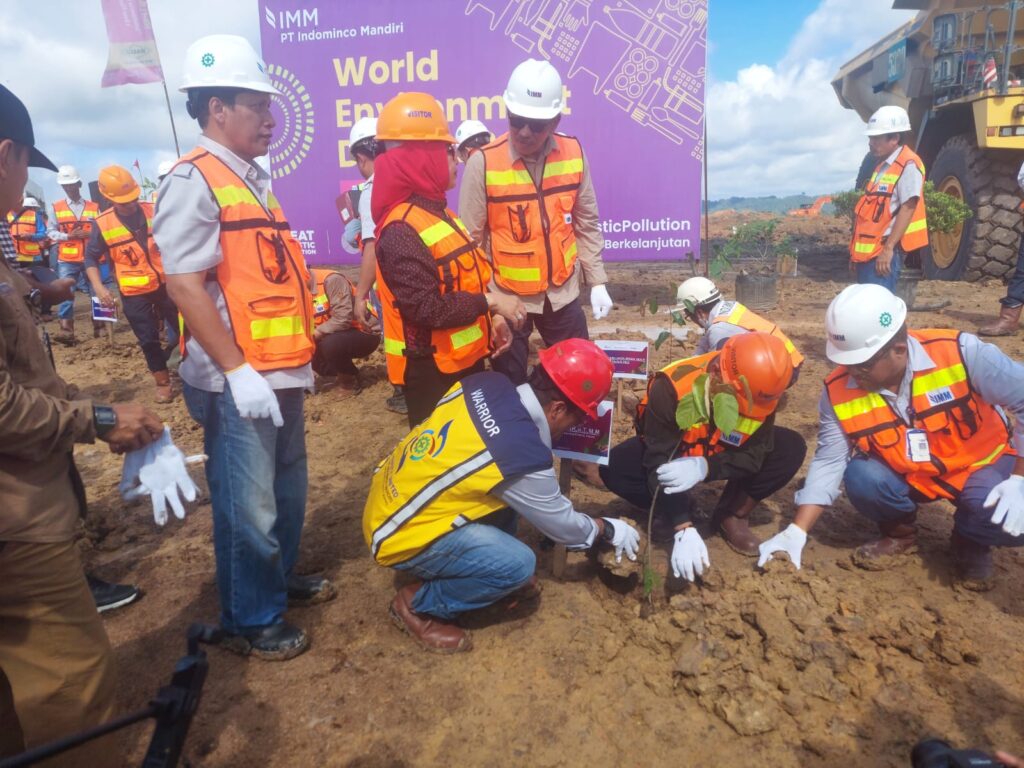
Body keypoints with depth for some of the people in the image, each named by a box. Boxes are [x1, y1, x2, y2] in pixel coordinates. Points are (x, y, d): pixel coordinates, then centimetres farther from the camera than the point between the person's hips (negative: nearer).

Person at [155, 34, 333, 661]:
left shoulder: (251, 178, 16)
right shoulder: (194, 180, -11)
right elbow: (184, 284, -19)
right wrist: (237, 371, -22)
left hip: (281, 371, 9)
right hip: (239, 381, -9)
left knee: (288, 489, 20)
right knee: (248, 507, 2)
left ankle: (281, 576, 40)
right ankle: (250, 622, 20)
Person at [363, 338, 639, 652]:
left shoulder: (488, 383, -9)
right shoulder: (522, 456, -28)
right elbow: (561, 524, -9)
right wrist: (609, 530, 10)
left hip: (391, 494, 8)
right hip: (402, 535, -8)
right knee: (518, 564, -17)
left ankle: (498, 576, 22)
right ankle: (417, 605, 3)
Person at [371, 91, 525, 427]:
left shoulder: (438, 212, 9)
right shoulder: (401, 230, -23)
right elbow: (427, 308, -28)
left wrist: (492, 318, 4)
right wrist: (491, 302, -21)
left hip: (465, 358, 10)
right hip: (431, 370, -10)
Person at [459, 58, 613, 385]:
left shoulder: (573, 154, -3)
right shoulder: (483, 163, -15)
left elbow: (586, 224, 6)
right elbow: (470, 239, -10)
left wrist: (597, 282, 3)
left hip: (562, 293, 3)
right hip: (506, 296, -3)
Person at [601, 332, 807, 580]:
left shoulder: (761, 393, -25)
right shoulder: (672, 386, -38)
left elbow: (754, 455, -25)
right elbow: (660, 465, -37)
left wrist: (704, 467, -45)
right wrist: (684, 531, -44)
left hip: (722, 453, 3)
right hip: (672, 450, -2)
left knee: (791, 449, -21)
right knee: (614, 468, -31)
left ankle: (731, 516, -4)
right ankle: (677, 513, -5)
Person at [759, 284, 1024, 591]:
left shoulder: (960, 354, -27)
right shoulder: (839, 391, -19)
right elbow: (828, 462, -15)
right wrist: (796, 532, -21)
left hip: (982, 468, -1)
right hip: (906, 476, 2)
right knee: (861, 477, -29)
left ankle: (970, 540, 8)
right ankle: (900, 532, 5)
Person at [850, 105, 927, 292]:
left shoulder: (908, 165, -8)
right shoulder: (883, 165, 19)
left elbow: (908, 208, -16)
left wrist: (888, 248, -22)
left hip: (884, 252, -9)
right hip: (869, 251, 9)